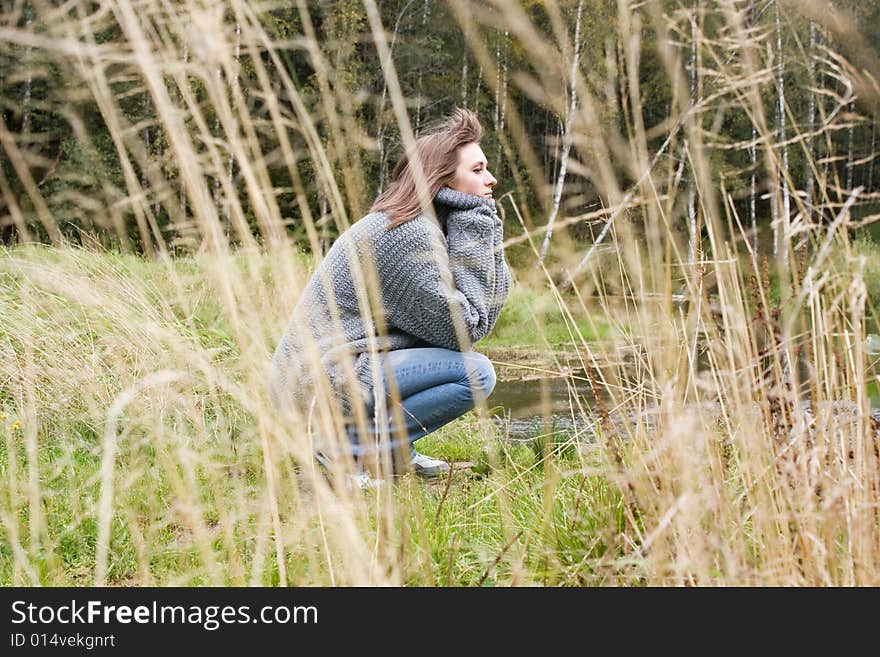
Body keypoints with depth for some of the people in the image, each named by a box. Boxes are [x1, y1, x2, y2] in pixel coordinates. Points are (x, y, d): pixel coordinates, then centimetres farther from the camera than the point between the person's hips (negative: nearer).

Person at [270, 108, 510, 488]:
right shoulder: (410, 235, -17)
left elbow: (487, 308, 11)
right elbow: (464, 330, -15)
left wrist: (484, 240, -3)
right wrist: (477, 231, -12)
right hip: (322, 384, -10)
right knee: (475, 373, -15)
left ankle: (395, 452, 11)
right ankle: (347, 448, -12)